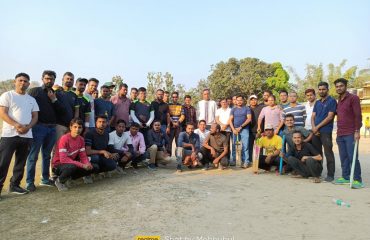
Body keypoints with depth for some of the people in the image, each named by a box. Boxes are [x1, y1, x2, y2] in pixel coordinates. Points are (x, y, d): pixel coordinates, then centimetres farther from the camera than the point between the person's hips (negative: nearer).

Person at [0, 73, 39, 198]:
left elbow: (35, 116, 11)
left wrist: (28, 127, -10)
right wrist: (17, 125, -19)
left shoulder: (32, 99, 15)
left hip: (27, 136, 5)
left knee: (21, 163, 10)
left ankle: (14, 185, 22)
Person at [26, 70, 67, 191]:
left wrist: (54, 100, -4)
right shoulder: (34, 91, 4)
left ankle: (45, 179, 22)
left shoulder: (56, 95, 16)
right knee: (33, 155, -2)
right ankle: (29, 181, 5)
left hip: (52, 128, 4)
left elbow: (62, 112, 7)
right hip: (38, 127, -4)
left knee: (47, 155, 12)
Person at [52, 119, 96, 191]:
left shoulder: (81, 139, -3)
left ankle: (69, 177, 8)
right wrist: (82, 165, -31)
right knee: (72, 167, -39)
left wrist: (88, 164, -23)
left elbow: (83, 156, -1)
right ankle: (59, 180, -5)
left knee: (93, 167, -8)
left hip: (72, 163, 7)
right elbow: (63, 159, -28)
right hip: (58, 165, -6)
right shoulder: (64, 139, -22)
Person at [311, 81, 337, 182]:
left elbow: (329, 117, -11)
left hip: (326, 131, -6)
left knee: (328, 153, -5)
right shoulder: (317, 102, 17)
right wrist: (313, 128, -5)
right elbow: (313, 117, 12)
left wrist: (317, 127, -10)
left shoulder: (332, 101, -2)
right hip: (315, 132, 6)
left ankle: (330, 175, 2)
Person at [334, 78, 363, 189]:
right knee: (343, 158, 9)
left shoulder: (353, 98, -3)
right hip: (340, 135, 7)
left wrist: (357, 131, -15)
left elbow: (358, 115, -9)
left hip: (350, 134, -7)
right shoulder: (338, 101, 18)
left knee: (353, 157, -6)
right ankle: (345, 177, 17)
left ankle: (357, 180, 1)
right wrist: (338, 132, 16)